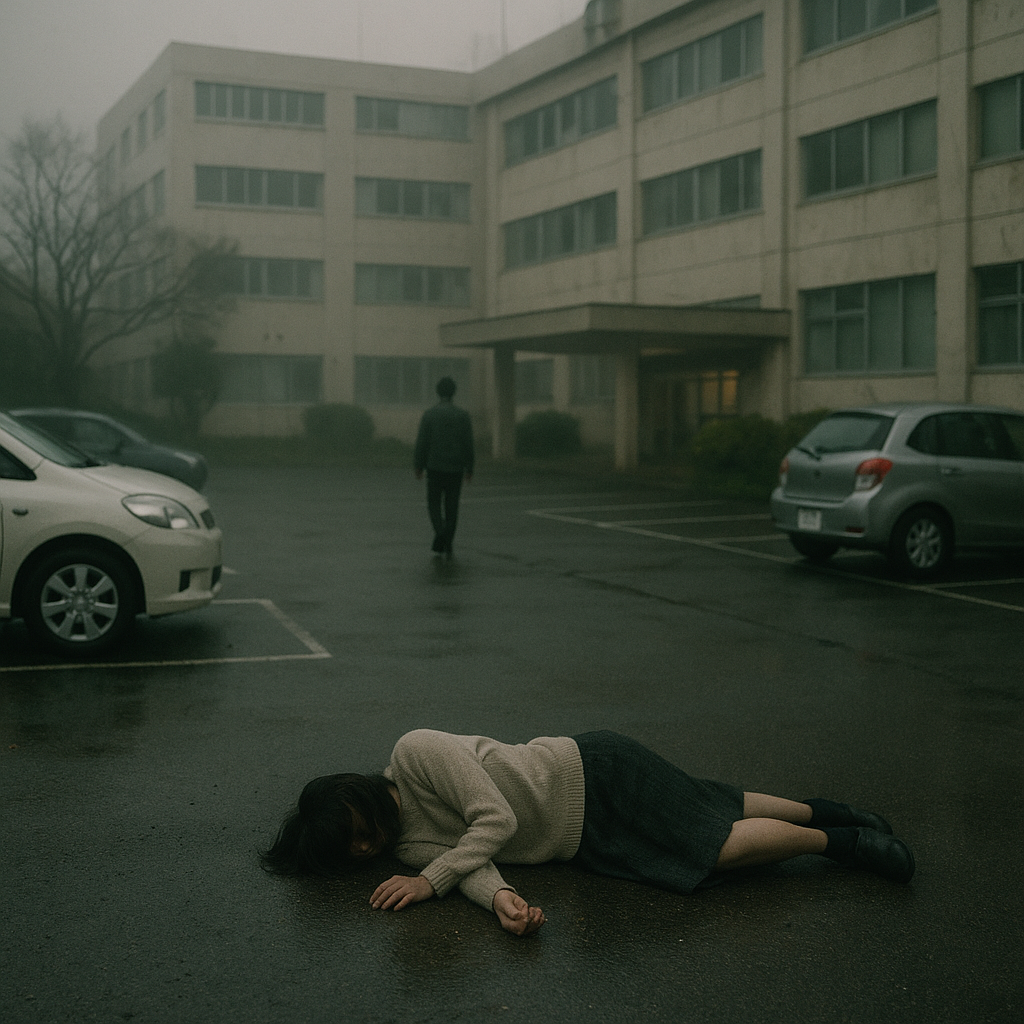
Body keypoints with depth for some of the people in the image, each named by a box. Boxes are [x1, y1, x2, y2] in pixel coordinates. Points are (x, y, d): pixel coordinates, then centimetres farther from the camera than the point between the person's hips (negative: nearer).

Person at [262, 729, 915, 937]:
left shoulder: (415, 753, -19)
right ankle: (816, 813, 24)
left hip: (592, 771, -6)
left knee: (716, 841, -13)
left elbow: (497, 818, -24)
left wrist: (431, 882, -28)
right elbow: (469, 858, -15)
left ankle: (834, 838, 5)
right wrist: (501, 896, -38)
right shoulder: (410, 846, 2)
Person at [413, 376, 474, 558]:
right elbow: (468, 444, -2)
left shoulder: (429, 414, -4)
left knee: (434, 503, 10)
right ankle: (448, 544, 7)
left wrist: (418, 466, 3)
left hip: (435, 467, -1)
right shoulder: (463, 415, -1)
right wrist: (469, 468, 6)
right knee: (452, 506, 8)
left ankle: (440, 531, -16)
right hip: (456, 468, 1)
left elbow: (421, 442, -5)